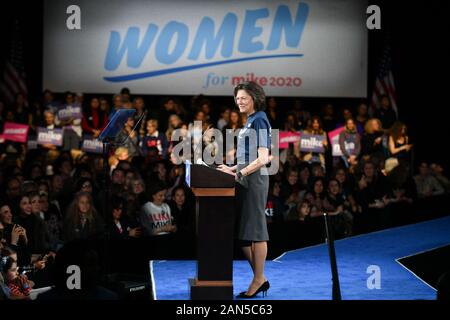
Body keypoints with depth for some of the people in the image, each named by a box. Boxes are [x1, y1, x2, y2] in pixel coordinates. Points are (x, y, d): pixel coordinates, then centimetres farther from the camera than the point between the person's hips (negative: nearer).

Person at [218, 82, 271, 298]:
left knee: (254, 228, -5)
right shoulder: (250, 121, 17)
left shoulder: (259, 120, -11)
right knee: (241, 230, 9)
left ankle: (258, 280, 2)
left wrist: (240, 174, -21)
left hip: (255, 179, -10)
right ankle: (260, 278, 14)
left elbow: (263, 158, -18)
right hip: (246, 178, 10)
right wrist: (234, 169, 15)